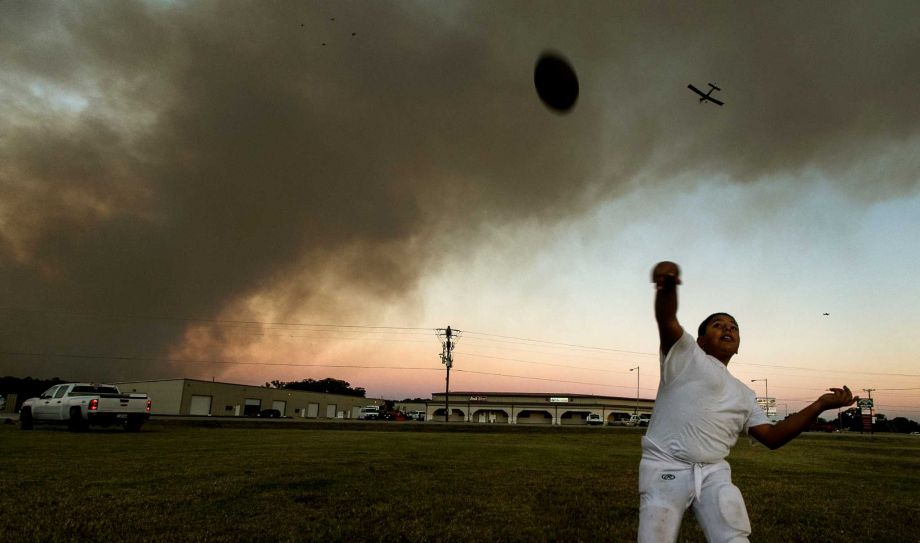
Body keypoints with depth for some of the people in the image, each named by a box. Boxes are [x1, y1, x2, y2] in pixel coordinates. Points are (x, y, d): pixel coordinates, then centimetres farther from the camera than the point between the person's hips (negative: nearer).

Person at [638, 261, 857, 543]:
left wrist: (820, 405, 9)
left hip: (714, 473, 5)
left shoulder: (743, 394, 24)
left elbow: (772, 437, 17)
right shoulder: (685, 353, 5)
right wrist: (668, 286, -39)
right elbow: (667, 319, -15)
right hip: (665, 467, -5)